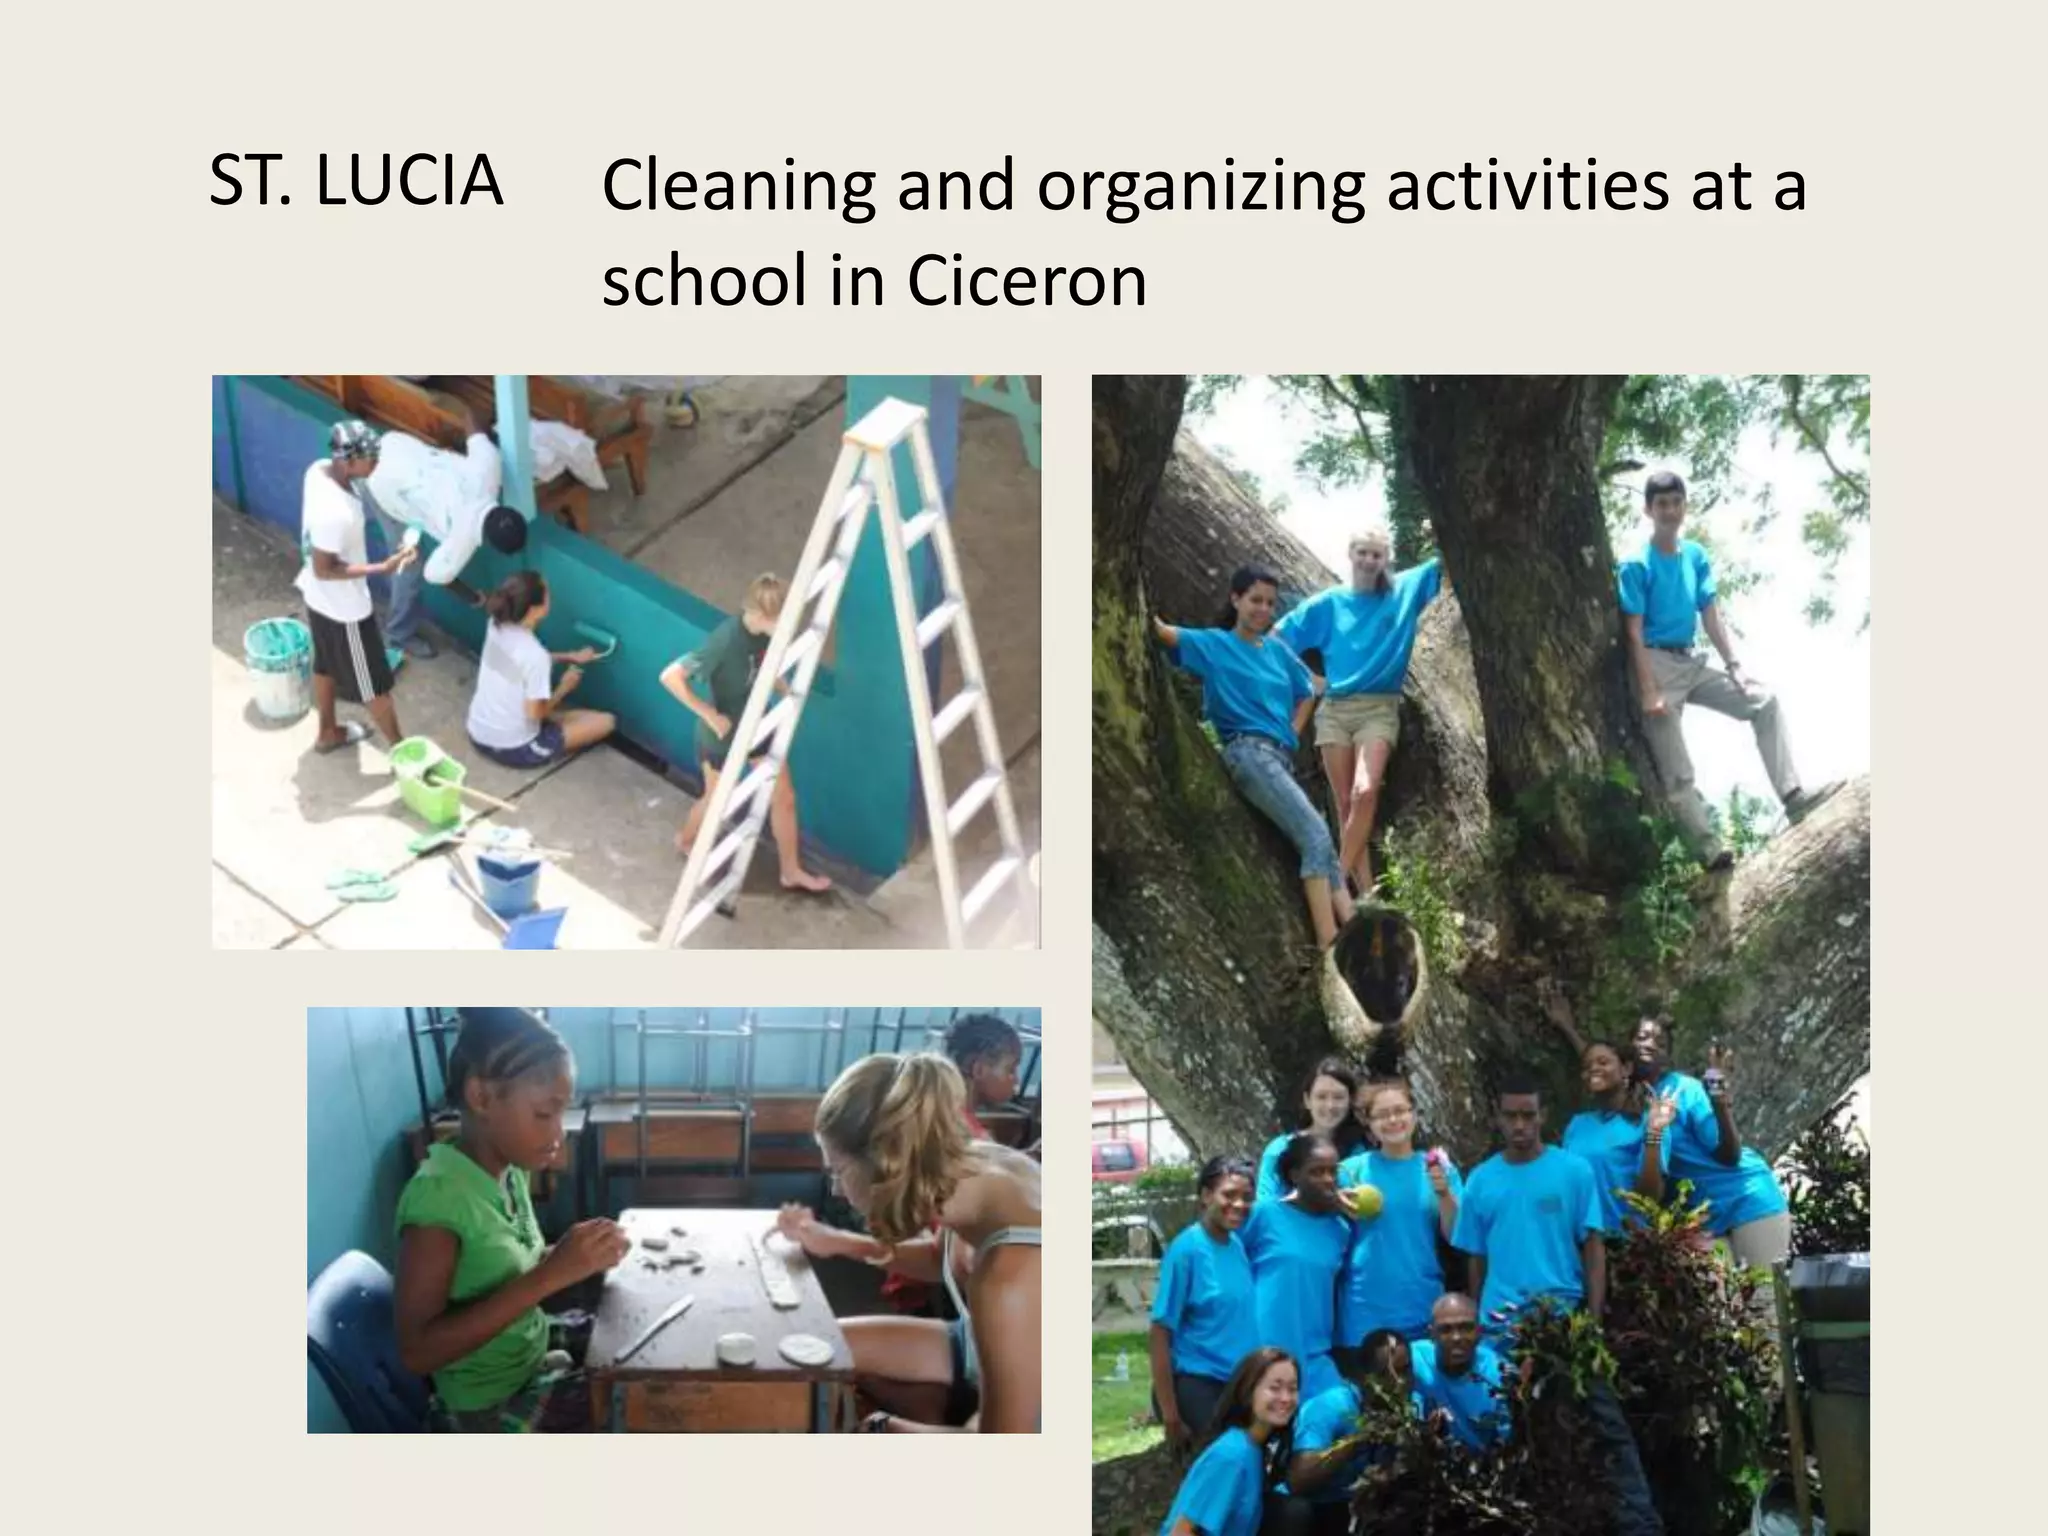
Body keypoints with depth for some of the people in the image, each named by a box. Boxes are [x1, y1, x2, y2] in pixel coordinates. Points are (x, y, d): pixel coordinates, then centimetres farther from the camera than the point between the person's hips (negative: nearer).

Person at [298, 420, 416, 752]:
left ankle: (328, 733, 50)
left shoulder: (318, 470, -13)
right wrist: (382, 568, -31)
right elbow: (324, 570, -28)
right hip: (344, 607, -9)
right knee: (373, 681, 13)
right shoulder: (335, 513, -40)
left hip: (318, 597, 9)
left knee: (326, 664, 29)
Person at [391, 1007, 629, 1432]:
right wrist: (549, 1276, -31)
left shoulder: (512, 1169, -1)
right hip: (492, 1408, -7)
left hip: (535, 1365, 7)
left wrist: (571, 1257, -8)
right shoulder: (437, 1194, -25)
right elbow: (417, 1350, -27)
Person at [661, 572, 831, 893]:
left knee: (784, 797, 12)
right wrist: (709, 715, -28)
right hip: (722, 732, -6)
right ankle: (686, 840, 51)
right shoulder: (725, 640, -36)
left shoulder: (765, 632, -14)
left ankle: (792, 871, 29)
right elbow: (670, 677, -34)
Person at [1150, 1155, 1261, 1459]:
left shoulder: (1238, 1245, 6)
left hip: (1238, 1387, 7)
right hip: (1196, 1387, -7)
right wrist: (1170, 1415, -15)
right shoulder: (1186, 1249, -13)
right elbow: (1160, 1334, -13)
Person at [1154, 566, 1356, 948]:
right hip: (1250, 753, -7)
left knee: (1320, 842, -4)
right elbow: (1162, 631, -8)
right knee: (1316, 835, -20)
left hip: (1281, 757, 7)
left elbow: (1306, 693, 32)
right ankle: (1329, 948, -27)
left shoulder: (1277, 650, 20)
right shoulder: (1214, 644, 4)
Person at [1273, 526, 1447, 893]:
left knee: (1365, 793, -22)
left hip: (1379, 709, -2)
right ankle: (1364, 890, 1)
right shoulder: (1329, 602, 9)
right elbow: (1277, 636, 12)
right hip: (1334, 710, 2)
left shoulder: (1405, 589, 8)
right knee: (1345, 803, -2)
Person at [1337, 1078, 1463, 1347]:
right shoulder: (1352, 1169, 2)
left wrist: (1444, 1193, -13)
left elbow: (1456, 1236, 2)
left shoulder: (1440, 1168, 6)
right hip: (1366, 1308, -1)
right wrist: (1345, 1210, -14)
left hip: (1424, 1306, 1)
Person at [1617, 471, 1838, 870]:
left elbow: (1711, 616, 9)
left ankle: (1792, 797, -8)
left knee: (1763, 702, -4)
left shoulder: (1696, 556, 8)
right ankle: (1709, 852, -11)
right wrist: (1648, 691, -20)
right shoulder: (1637, 565, -10)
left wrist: (1733, 665, -1)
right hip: (1657, 665, -7)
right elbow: (1634, 632, -13)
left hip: (1692, 663, 7)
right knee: (1677, 774, -7)